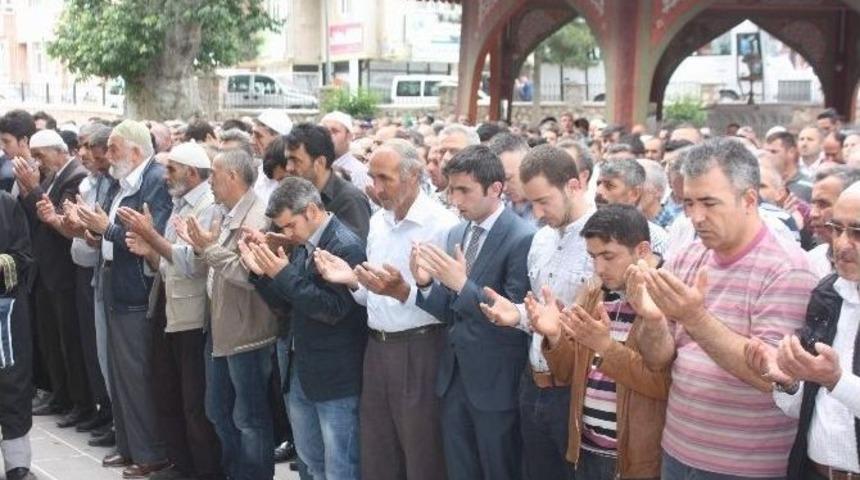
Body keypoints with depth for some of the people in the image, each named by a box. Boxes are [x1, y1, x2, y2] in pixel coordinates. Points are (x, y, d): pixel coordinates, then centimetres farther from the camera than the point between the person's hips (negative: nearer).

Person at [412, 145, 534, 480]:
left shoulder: (523, 239, -16)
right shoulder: (456, 233, 8)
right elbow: (451, 313, 9)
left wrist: (463, 284, -27)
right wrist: (425, 283, -10)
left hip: (496, 381, -7)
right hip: (454, 375, 7)